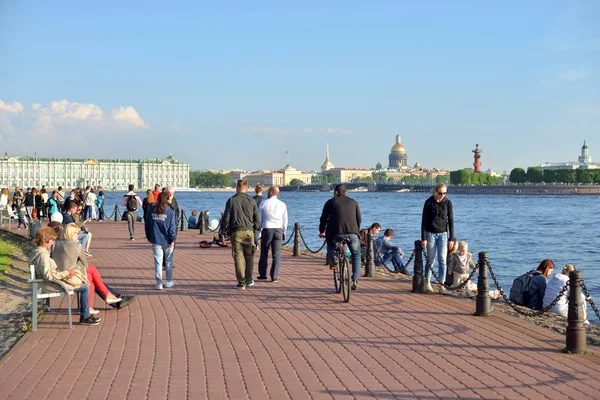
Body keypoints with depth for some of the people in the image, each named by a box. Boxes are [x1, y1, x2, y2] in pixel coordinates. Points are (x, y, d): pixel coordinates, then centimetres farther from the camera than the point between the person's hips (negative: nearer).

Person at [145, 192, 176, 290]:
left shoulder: (152, 210, 1)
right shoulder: (170, 212, -9)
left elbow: (147, 225, 7)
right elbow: (172, 227, -10)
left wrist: (148, 237, 17)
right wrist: (172, 240, -5)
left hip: (155, 240, 2)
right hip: (167, 240, -2)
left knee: (158, 261, 4)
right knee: (168, 261, 13)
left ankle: (159, 283, 0)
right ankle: (168, 282, 21)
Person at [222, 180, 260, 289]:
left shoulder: (231, 201, -1)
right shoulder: (251, 201, 3)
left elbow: (226, 218, -1)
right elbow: (257, 218, 5)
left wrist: (227, 229, 15)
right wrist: (255, 228, 19)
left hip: (236, 232, -1)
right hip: (249, 231, 2)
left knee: (238, 257, 1)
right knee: (249, 256, 13)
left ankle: (241, 282, -1)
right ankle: (249, 280, 19)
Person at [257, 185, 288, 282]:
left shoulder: (263, 203, -2)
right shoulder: (282, 204, 3)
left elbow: (259, 218, 2)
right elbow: (285, 220, 6)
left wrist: (258, 231, 10)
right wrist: (284, 232, 17)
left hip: (267, 229, -1)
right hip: (278, 230, 1)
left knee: (264, 253, 11)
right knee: (276, 254, 3)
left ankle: (263, 274, 19)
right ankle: (274, 276, 0)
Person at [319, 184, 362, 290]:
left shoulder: (330, 202, 12)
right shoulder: (353, 202, 18)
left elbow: (323, 218, 15)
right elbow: (359, 219, 21)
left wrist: (322, 232, 29)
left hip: (336, 233, -1)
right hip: (352, 233, 1)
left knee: (330, 242, 32)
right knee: (356, 255, 18)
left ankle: (333, 259, 4)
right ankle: (355, 280, 9)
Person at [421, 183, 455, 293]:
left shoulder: (448, 203, -2)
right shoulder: (429, 202, -9)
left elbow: (451, 221, 2)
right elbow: (424, 221, -7)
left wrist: (452, 238, -1)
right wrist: (423, 238, -10)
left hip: (443, 234, 2)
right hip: (430, 233, -2)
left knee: (442, 259, -5)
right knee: (430, 259, 5)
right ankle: (427, 282, 21)